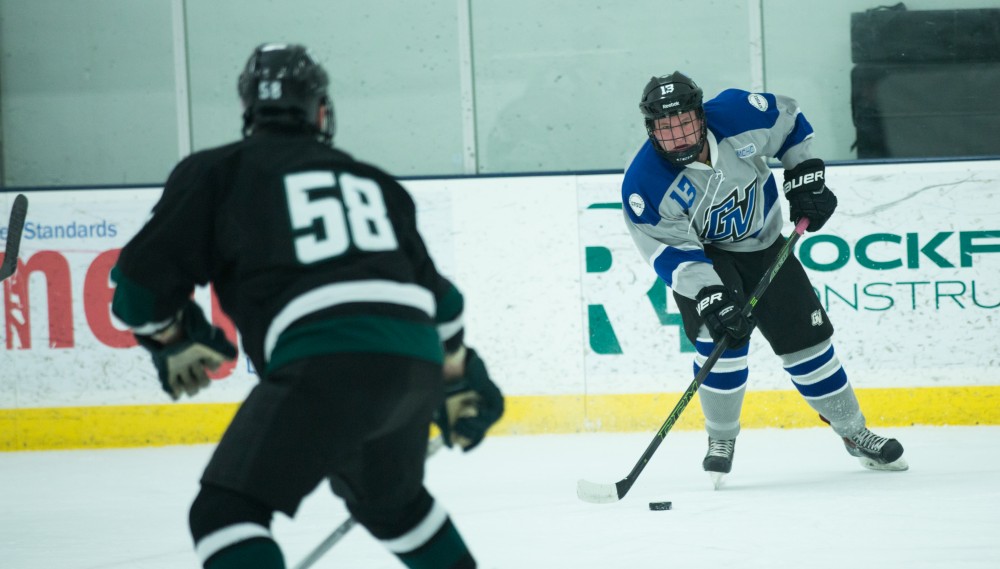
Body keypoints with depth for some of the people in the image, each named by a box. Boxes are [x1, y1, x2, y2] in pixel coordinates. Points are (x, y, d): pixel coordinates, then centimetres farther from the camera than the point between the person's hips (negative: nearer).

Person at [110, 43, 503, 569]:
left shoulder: (219, 171, 12)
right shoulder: (373, 182, 28)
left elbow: (142, 280, 7)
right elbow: (437, 293, 30)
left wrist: (173, 343, 27)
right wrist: (461, 383, 43)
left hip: (324, 366, -6)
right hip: (415, 366, 6)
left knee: (227, 510, -3)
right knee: (390, 499, 33)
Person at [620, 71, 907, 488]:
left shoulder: (740, 115, -25)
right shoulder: (646, 184, -30)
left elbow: (790, 122, -3)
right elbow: (670, 251, -27)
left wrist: (805, 179, -4)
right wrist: (709, 295, -37)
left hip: (763, 244, 3)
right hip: (702, 255, -3)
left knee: (807, 338, 3)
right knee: (721, 335, -24)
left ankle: (855, 434, 20)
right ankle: (721, 440, -2)